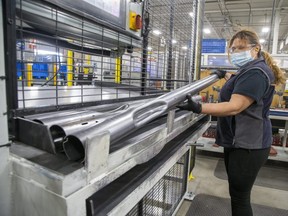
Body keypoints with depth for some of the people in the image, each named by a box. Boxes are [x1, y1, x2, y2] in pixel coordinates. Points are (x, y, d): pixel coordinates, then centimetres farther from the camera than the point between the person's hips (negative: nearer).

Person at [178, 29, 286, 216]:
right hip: (239, 141, 11)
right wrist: (226, 76, 50)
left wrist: (198, 108, -37)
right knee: (237, 192, 20)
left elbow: (235, 107, -30)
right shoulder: (250, 69, 14)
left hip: (247, 144, -11)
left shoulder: (255, 72, -20)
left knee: (240, 196, 1)